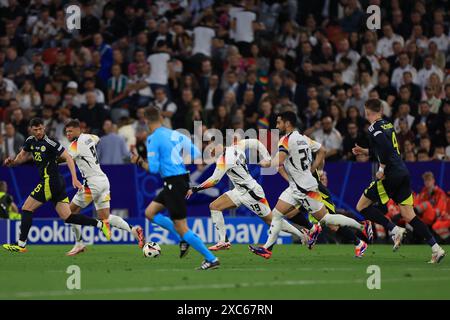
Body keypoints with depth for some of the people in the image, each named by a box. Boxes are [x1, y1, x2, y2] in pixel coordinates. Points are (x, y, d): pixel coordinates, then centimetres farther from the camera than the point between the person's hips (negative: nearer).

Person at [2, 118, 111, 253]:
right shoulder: (30, 141, 10)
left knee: (26, 209, -2)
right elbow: (22, 156, 25)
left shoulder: (49, 143, -14)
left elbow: (68, 157, -16)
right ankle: (100, 224, 2)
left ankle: (21, 244, 1)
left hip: (50, 182, -8)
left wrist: (74, 178, -24)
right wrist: (12, 161, 2)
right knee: (67, 217, 5)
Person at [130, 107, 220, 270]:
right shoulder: (176, 134, 9)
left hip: (173, 182, -8)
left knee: (181, 227, -3)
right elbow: (196, 154, 10)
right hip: (183, 177, 8)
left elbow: (153, 168, -15)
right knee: (150, 212, 17)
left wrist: (139, 162, 3)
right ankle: (184, 239, 11)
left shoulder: (153, 139, -11)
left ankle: (211, 259, -4)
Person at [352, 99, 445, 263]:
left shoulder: (375, 128, -8)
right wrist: (364, 151, 33)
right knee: (408, 215, 6)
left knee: (362, 206, 2)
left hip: (390, 175, -8)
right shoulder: (387, 125, 18)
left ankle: (394, 230, -7)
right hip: (403, 173, 8)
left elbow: (386, 149, -24)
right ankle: (436, 248, -5)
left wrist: (381, 169, -15)